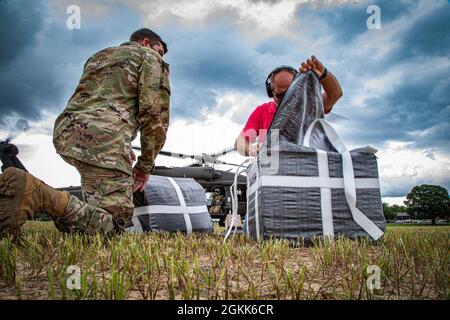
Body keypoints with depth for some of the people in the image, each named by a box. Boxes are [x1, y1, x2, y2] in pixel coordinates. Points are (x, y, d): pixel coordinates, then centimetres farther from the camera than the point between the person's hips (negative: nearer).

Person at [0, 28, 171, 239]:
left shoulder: (97, 56, 35)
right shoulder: (149, 57, 14)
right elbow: (155, 111, -1)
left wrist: (122, 147, 32)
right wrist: (145, 165, 6)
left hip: (65, 133, 8)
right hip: (104, 136, -8)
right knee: (113, 223, -10)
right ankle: (35, 193, -29)